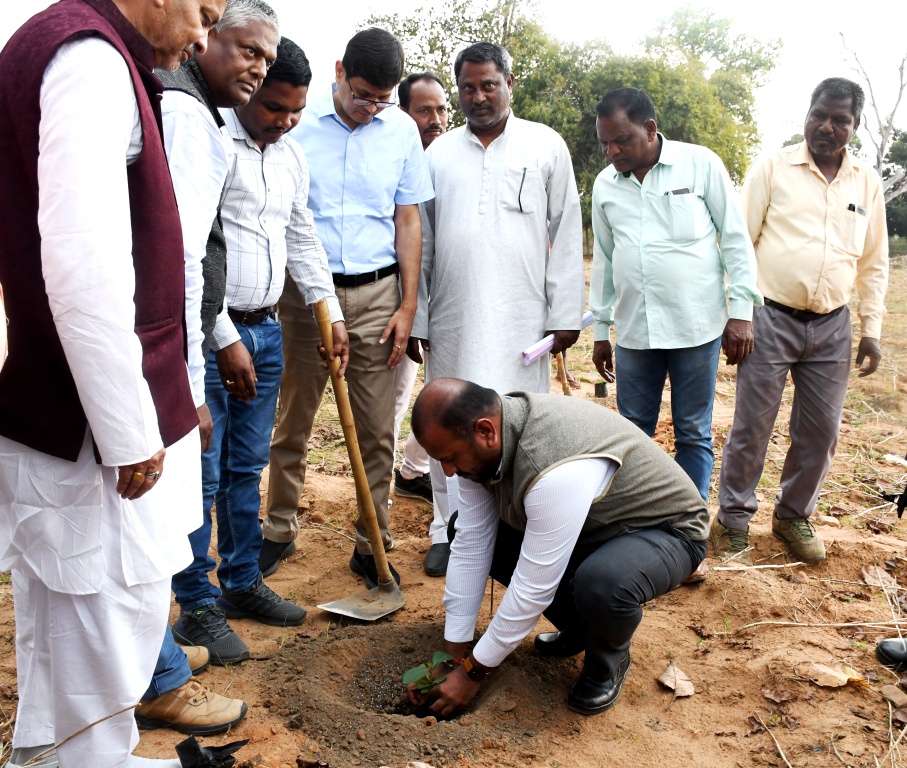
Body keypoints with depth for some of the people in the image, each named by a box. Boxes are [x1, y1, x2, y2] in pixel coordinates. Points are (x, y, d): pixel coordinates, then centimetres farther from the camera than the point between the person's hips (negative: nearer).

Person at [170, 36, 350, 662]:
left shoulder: (292, 157, 13)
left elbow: (303, 239, 21)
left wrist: (332, 312, 15)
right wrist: (224, 339, -18)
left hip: (266, 332, 7)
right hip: (210, 334, -7)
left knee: (247, 468, 15)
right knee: (201, 475, 0)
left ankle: (242, 583, 29)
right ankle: (197, 607, 14)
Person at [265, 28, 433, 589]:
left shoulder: (402, 130, 4)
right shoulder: (298, 121, -3)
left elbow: (408, 220, 7)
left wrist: (408, 306, 3)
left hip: (376, 294, 2)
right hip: (306, 291, -1)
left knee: (377, 430, 4)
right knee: (292, 423, 9)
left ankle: (372, 546, 17)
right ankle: (279, 531, 26)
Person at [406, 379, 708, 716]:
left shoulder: (558, 470, -39)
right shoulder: (481, 444, -15)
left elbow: (533, 589, -32)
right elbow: (470, 548, -10)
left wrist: (473, 671, -20)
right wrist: (454, 653, -8)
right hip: (593, 525, 8)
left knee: (602, 587, -39)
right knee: (472, 533, -4)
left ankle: (608, 660, -2)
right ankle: (578, 628, 12)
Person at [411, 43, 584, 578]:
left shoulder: (546, 146, 7)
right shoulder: (439, 153, 11)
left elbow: (566, 234, 4)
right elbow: (420, 241, 10)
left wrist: (566, 312, -2)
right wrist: (416, 317, 6)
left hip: (522, 315, -2)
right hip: (452, 316, 2)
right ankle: (450, 529, 18)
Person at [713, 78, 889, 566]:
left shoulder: (867, 183, 10)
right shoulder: (772, 168, -1)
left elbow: (874, 264, 15)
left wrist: (872, 329, 9)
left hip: (831, 326, 4)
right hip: (771, 318, -4)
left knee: (821, 430, 9)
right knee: (751, 427, 0)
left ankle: (794, 515, 27)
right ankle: (733, 522, 14)